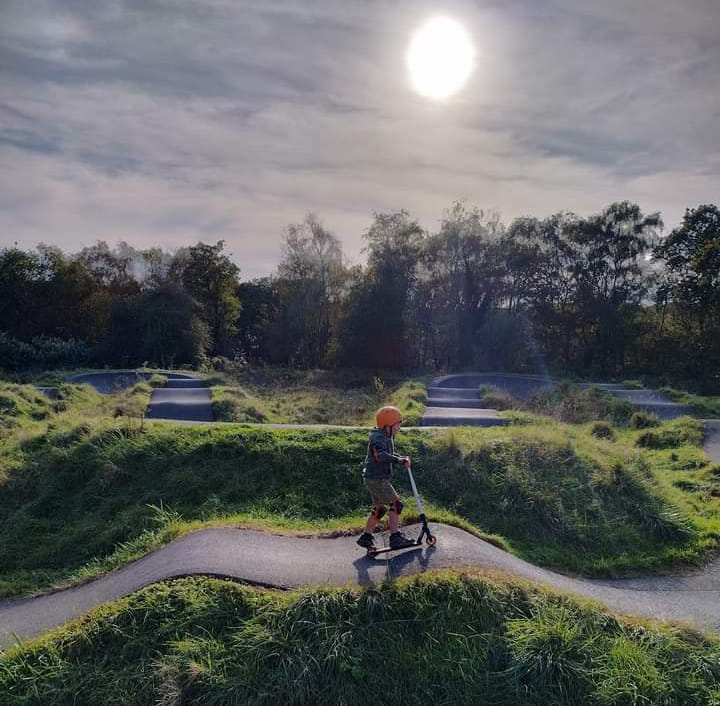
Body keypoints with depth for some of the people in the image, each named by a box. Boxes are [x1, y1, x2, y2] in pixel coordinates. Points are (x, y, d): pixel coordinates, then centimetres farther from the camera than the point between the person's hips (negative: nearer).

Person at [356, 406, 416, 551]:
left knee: (380, 508, 16)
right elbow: (380, 455, -33)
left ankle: (366, 537, 23)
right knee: (396, 504, -8)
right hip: (376, 478, -10)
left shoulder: (387, 437, 15)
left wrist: (401, 458, -1)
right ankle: (395, 538, -6)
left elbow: (389, 454, 17)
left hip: (377, 478, 10)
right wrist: (398, 460, -31)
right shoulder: (378, 437, -17)